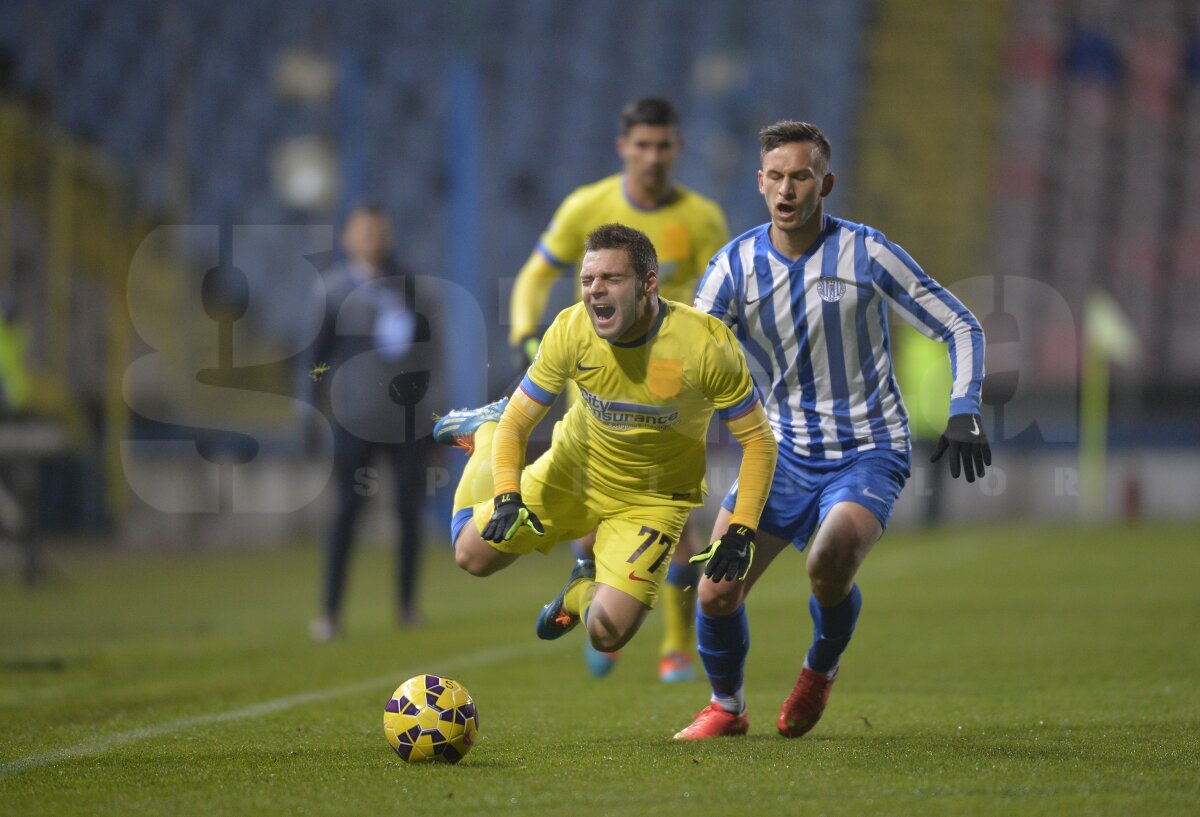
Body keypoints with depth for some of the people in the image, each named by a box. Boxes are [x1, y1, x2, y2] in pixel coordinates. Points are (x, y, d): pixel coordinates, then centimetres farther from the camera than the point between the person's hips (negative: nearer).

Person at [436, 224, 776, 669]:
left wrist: (740, 532, -27)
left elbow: (758, 441, -18)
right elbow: (517, 423, -12)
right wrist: (507, 496, -30)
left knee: (608, 634, -17)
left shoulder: (707, 345, -29)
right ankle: (484, 432, 29)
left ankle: (582, 591, 23)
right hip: (573, 472, 2)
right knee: (474, 554, 1)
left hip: (653, 497, -2)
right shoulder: (571, 330, -22)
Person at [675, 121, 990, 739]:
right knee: (716, 592, -8)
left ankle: (822, 668, 4)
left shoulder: (865, 253, -9)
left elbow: (961, 328, -3)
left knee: (829, 563, -30)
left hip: (869, 450, -3)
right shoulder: (736, 265, -4)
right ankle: (726, 706, 23)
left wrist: (963, 413, -18)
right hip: (784, 450, 3)